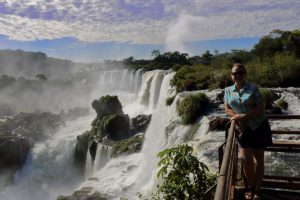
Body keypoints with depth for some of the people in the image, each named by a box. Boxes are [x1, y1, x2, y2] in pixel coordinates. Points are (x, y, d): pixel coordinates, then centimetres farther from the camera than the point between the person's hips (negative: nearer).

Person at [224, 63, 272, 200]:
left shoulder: (253, 88, -11)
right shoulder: (228, 90, 1)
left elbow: (261, 108, -13)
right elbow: (228, 109, 5)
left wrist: (244, 117, -23)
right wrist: (238, 117, -14)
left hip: (259, 127, -2)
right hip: (243, 128, 2)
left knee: (258, 158, 8)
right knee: (246, 158, -3)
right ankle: (250, 187, 19)